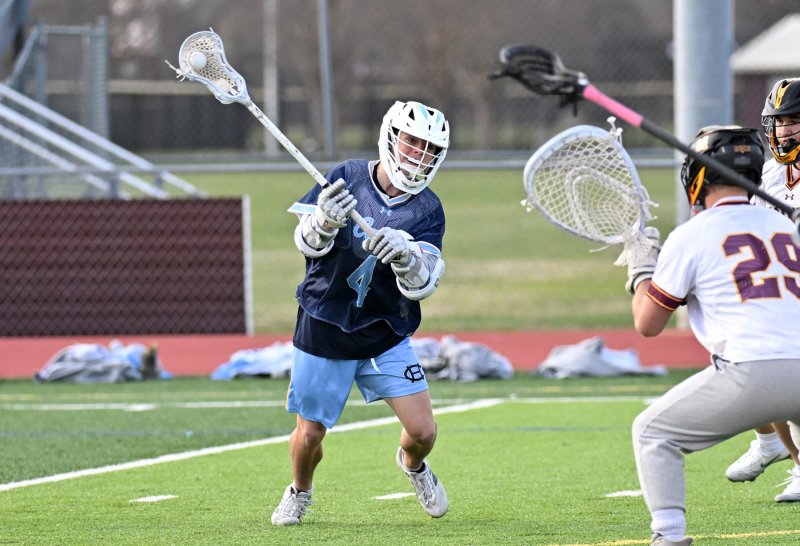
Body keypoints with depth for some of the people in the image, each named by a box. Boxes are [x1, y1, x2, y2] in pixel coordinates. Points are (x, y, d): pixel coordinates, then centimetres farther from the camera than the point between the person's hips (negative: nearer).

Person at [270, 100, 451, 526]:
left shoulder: (427, 211, -6)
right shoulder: (348, 178, -7)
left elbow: (421, 285, -16)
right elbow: (306, 241, -7)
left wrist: (406, 255, -37)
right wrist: (323, 223, -29)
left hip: (386, 335, 1)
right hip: (324, 329, -1)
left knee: (422, 431, -5)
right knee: (309, 435, 2)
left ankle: (412, 465, 32)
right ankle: (299, 491, 36)